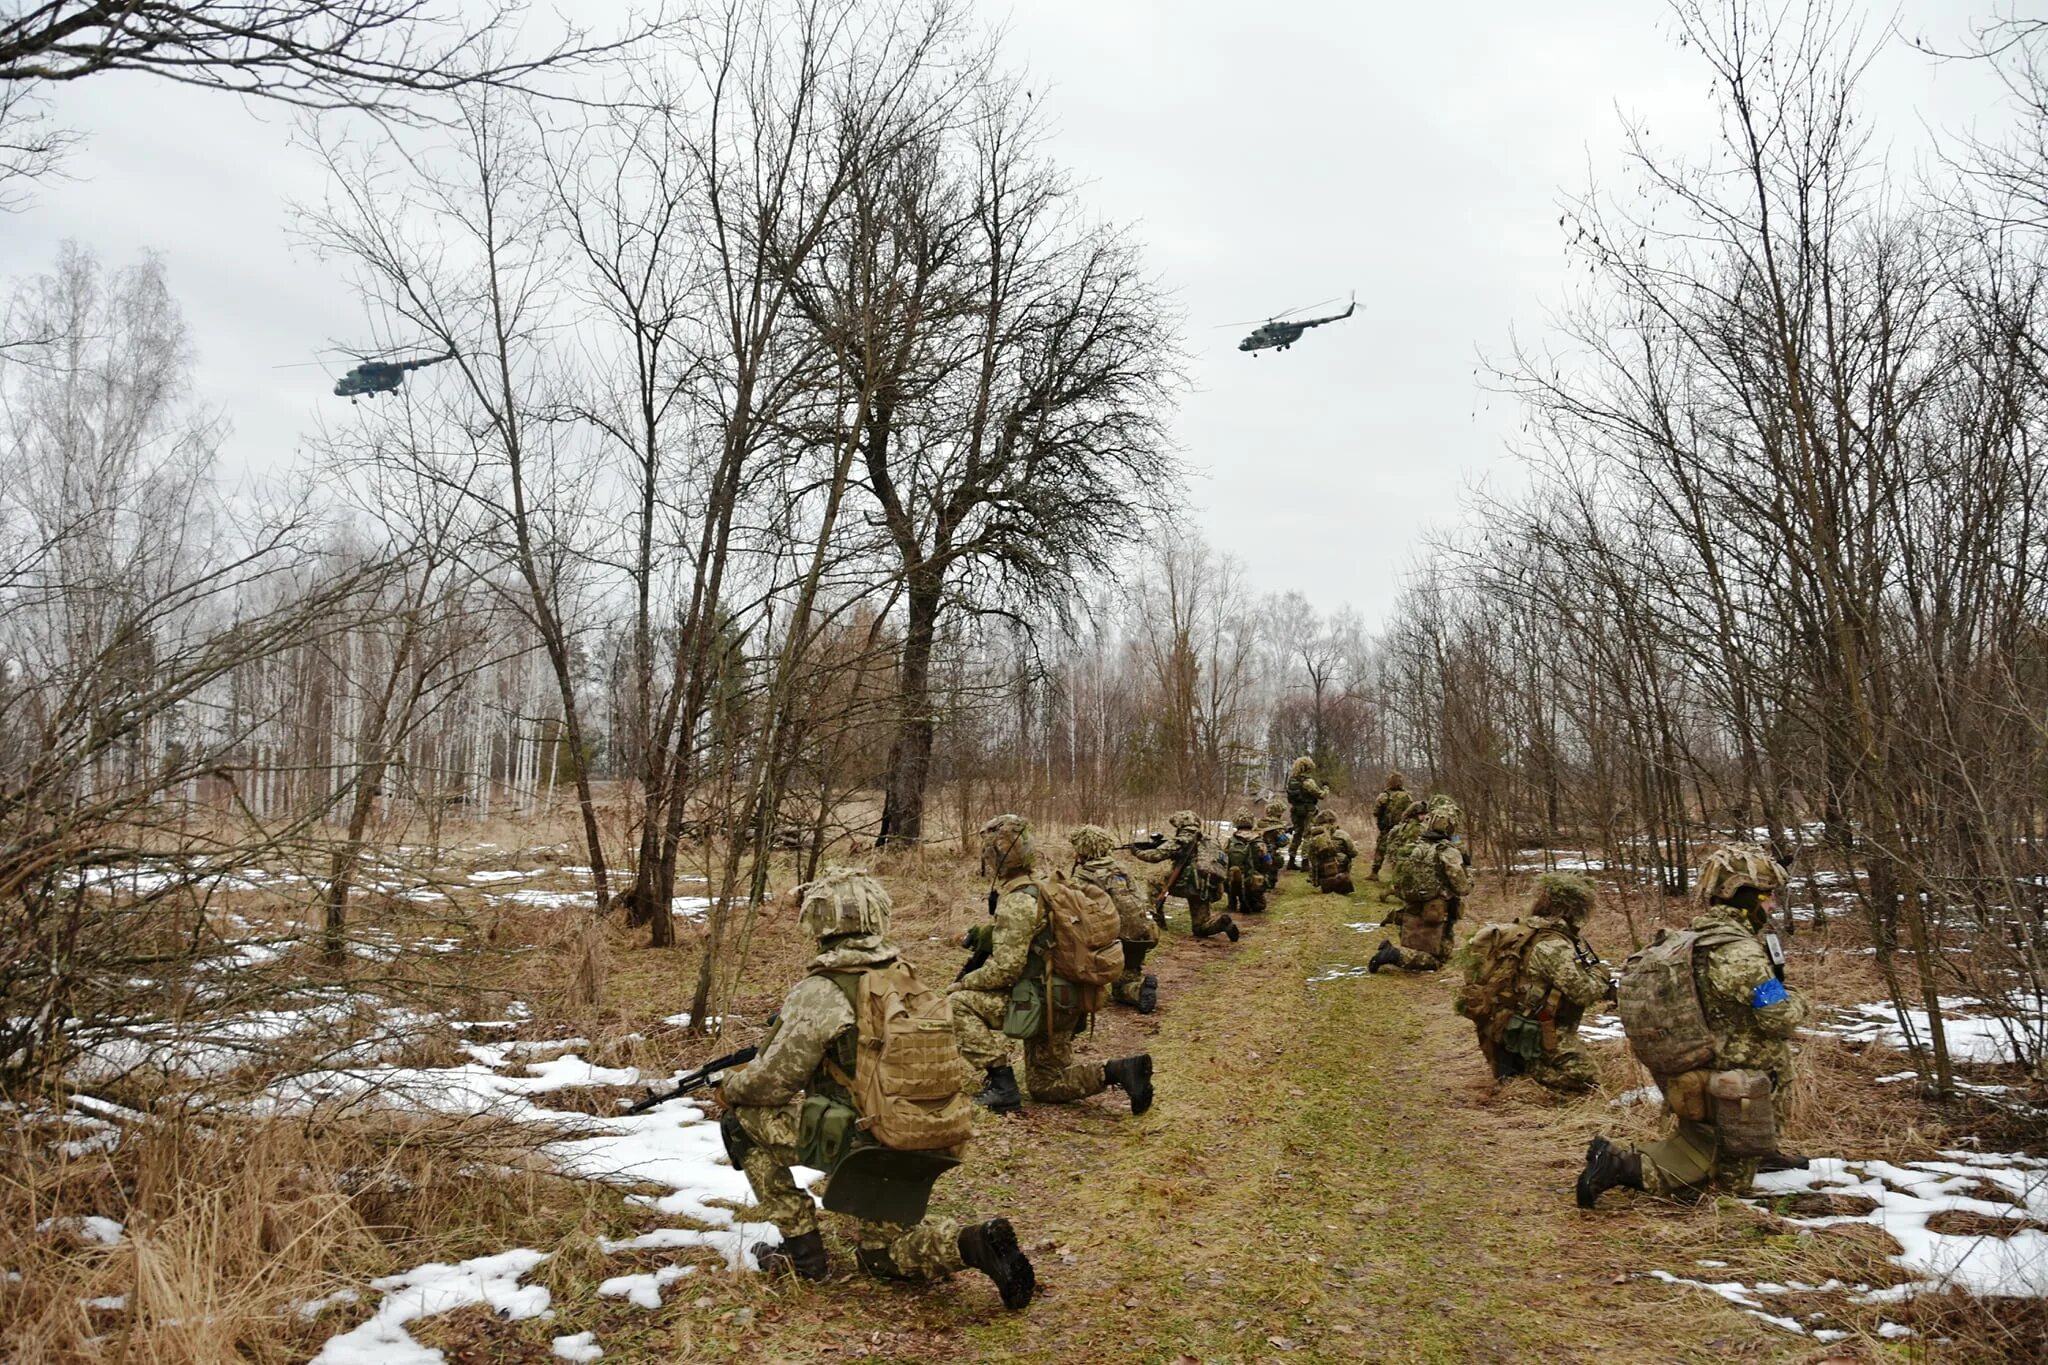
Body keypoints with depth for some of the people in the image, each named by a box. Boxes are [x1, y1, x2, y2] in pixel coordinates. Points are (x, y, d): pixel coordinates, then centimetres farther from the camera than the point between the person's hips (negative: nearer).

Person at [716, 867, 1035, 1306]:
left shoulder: (818, 992, -16)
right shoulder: (906, 976, 6)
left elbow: (774, 1080, -11)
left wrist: (731, 1087, 11)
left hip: (854, 1142, -7)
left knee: (742, 1120, 9)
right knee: (882, 1254, 26)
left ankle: (801, 1248, 11)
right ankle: (973, 1243, -2)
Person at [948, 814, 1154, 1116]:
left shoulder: (1016, 901, -20)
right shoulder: (1041, 887, 11)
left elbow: (1004, 968, -23)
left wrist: (962, 984, -9)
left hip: (1040, 1002, -10)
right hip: (1062, 1002, 10)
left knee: (957, 1005, -10)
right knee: (1045, 1085, 20)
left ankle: (1001, 1085, -11)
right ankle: (1117, 1071, 4)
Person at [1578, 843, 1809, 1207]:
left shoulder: (1682, 940, 6)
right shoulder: (1738, 949, -21)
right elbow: (1780, 1019, -18)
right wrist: (1794, 999, 4)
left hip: (1686, 1086, 8)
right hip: (1731, 1094, -8)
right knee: (1729, 1182, 7)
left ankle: (1617, 1158, 5)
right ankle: (1625, 1166, -11)